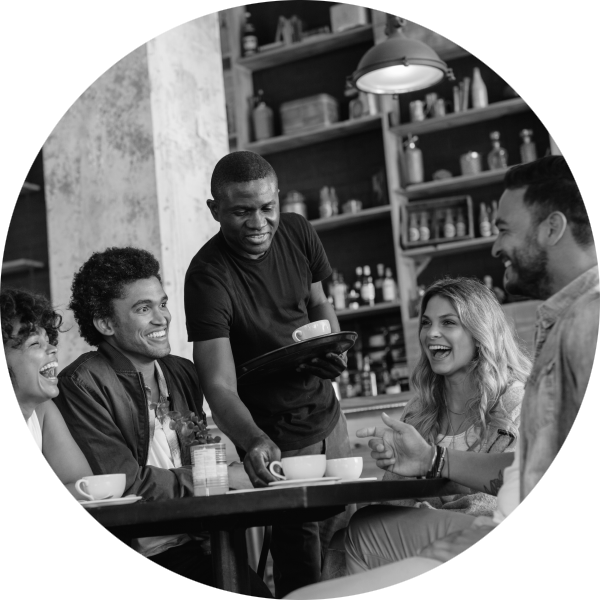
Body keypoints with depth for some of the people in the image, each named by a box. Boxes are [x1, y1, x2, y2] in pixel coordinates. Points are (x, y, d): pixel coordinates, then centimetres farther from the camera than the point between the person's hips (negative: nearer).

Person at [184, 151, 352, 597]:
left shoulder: (297, 233, -6)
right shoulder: (208, 275, -23)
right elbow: (219, 386, -29)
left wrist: (332, 346, -9)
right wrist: (255, 442, -47)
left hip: (328, 414, 6)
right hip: (272, 434, -5)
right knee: (302, 559, -8)